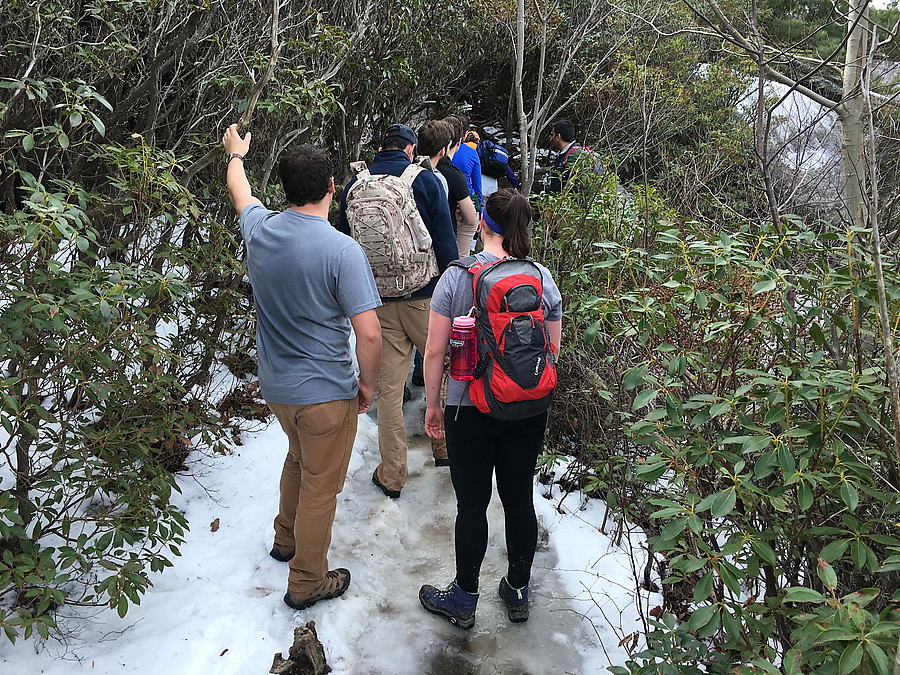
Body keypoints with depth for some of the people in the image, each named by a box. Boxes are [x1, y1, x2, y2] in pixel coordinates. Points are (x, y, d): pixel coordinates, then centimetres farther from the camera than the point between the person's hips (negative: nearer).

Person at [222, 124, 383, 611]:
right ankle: (306, 582, 28)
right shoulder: (342, 251, -23)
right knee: (320, 487, 12)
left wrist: (236, 153, 38)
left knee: (299, 458, 31)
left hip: (274, 386, 6)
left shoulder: (260, 229, -6)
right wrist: (367, 383, -7)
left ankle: (287, 539, 50)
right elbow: (368, 333, -25)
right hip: (326, 392, -6)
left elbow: (238, 188, 18)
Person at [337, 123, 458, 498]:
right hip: (424, 296, -2)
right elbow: (445, 242, -6)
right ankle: (445, 446, 30)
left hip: (376, 302, 3)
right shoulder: (425, 180, -4)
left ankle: (392, 476, 15)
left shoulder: (354, 185, 6)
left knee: (388, 388, 7)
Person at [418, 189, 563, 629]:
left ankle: (463, 600, 26)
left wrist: (432, 404, 4)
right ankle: (518, 592, 33)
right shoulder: (543, 278, -3)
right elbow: (553, 352, 4)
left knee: (472, 504, 9)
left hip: (470, 408, -3)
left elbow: (435, 351, -9)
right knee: (520, 498, 16)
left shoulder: (456, 276, -11)